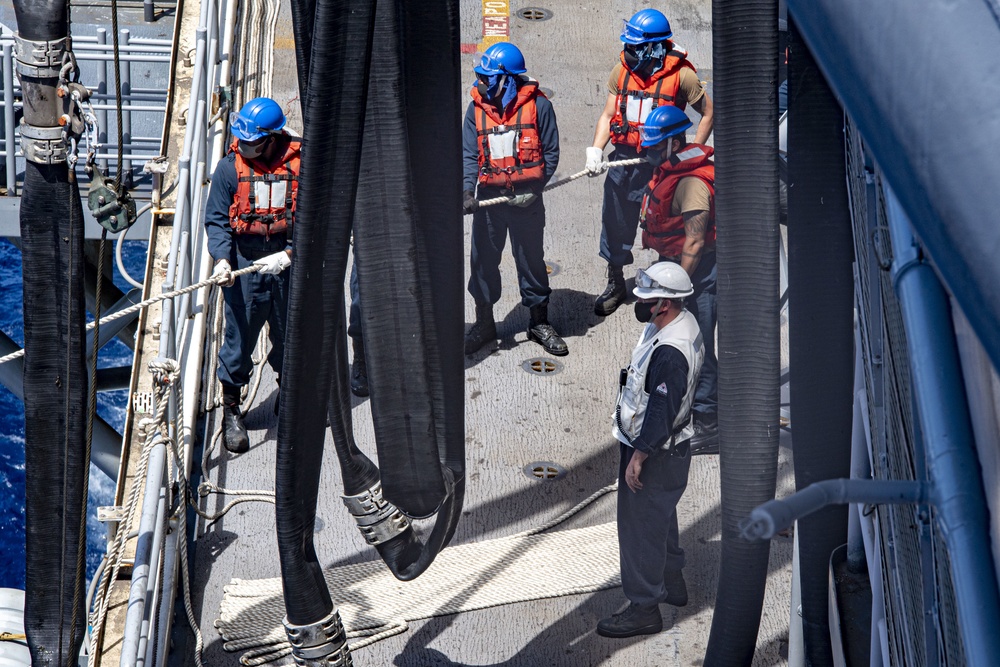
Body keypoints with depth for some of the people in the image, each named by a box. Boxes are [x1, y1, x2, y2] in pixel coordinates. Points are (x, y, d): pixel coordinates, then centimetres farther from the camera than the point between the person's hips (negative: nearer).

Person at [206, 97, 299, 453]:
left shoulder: (300, 163, -7)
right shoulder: (230, 166, -5)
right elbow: (216, 219, -2)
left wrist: (288, 254, -15)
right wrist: (222, 258, -17)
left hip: (287, 263, 1)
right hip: (243, 264, -1)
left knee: (290, 334, 16)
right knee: (239, 336, 2)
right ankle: (231, 410, 18)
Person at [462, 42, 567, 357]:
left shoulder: (538, 106, -8)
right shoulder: (477, 108, 1)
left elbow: (551, 153, -3)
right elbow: (469, 154, -1)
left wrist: (533, 189, -12)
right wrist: (467, 190, -16)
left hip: (526, 198, -3)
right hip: (489, 198, 3)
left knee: (531, 259, 8)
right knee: (483, 259, 9)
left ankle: (540, 323, 23)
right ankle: (484, 323, 25)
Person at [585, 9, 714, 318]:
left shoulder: (680, 75, -11)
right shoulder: (622, 71, 1)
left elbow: (708, 113, -1)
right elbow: (608, 115, 4)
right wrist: (596, 149, -12)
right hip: (623, 158, 4)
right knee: (615, 221, 12)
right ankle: (615, 284, 31)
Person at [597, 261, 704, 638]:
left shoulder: (670, 352, -32)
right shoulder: (681, 323, 1)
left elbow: (661, 413, -29)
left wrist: (638, 458, -20)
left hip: (655, 451, -11)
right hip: (667, 446, 11)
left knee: (640, 526, 2)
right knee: (660, 515, 26)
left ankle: (644, 609, 14)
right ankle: (671, 583, 44)